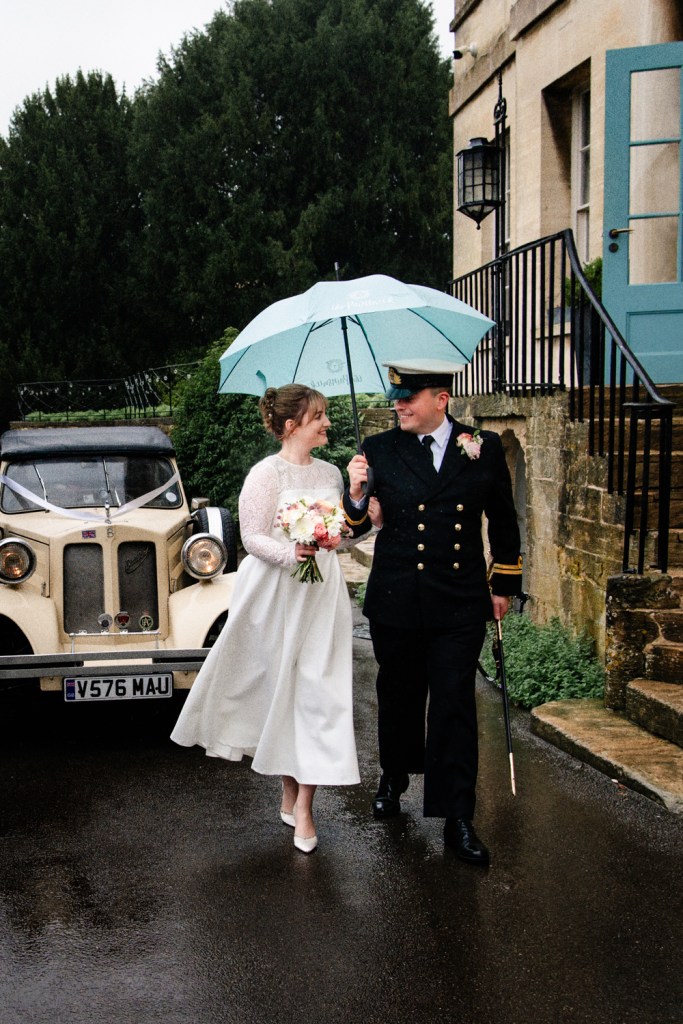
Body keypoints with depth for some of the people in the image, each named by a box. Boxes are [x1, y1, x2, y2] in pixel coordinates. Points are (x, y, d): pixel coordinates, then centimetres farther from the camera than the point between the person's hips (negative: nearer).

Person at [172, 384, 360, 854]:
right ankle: (291, 790, 25)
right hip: (278, 590, -5)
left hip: (323, 591, 5)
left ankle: (303, 806, 3)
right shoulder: (266, 474, -8)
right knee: (282, 685, 6)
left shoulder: (330, 473, 11)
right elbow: (252, 537, -10)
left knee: (318, 690, -2)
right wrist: (289, 554, -25)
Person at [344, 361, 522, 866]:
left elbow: (503, 521, 12)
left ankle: (458, 818, 6)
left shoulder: (484, 447, 1)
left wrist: (504, 585, 15)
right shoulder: (380, 450, 0)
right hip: (396, 602, 1)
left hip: (459, 603, -1)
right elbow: (358, 525, 1)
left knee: (455, 707, -2)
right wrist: (356, 494, -20)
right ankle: (394, 779, 41)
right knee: (398, 697, 16)